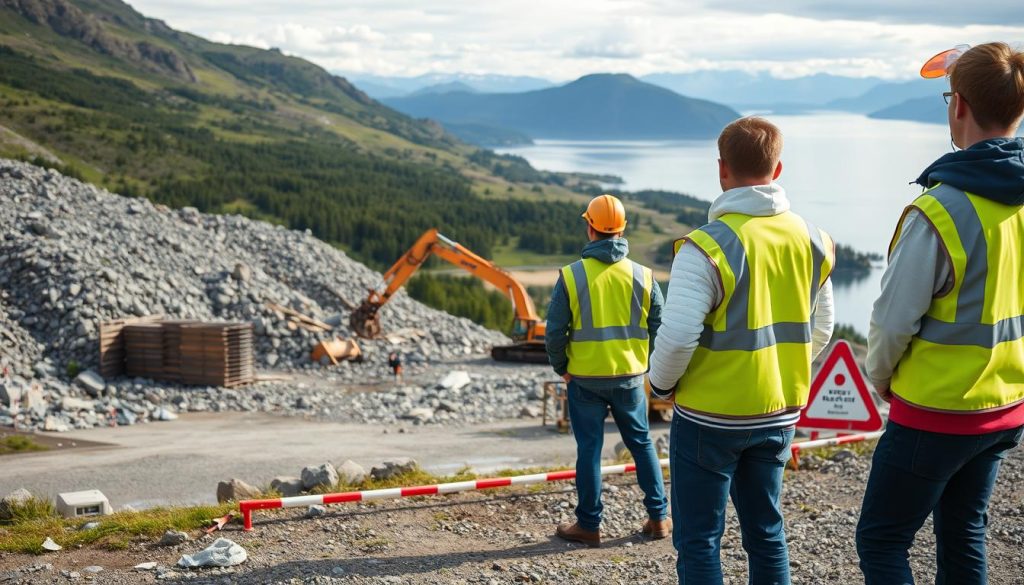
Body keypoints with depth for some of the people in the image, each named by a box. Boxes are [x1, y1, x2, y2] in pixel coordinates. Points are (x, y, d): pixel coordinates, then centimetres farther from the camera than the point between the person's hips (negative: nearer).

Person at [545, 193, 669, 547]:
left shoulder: (571, 276, -10)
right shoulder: (643, 276, -3)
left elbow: (555, 332, -8)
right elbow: (658, 329, 2)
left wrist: (561, 368, 8)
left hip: (585, 379, -2)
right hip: (630, 376, 2)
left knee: (589, 449, 7)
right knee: (642, 443, 16)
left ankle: (589, 525, 13)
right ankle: (658, 517, 20)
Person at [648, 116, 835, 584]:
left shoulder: (707, 246, -19)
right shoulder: (811, 241, 1)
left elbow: (677, 337, -23)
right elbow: (819, 331, 10)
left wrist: (661, 385, -4)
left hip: (710, 419, -6)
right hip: (779, 414, 6)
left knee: (698, 542, 5)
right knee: (766, 532, 18)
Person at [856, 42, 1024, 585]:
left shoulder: (941, 212, -24)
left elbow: (893, 320, -17)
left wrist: (882, 378, 2)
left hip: (936, 412, -7)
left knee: (880, 541, 5)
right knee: (963, 533, 21)